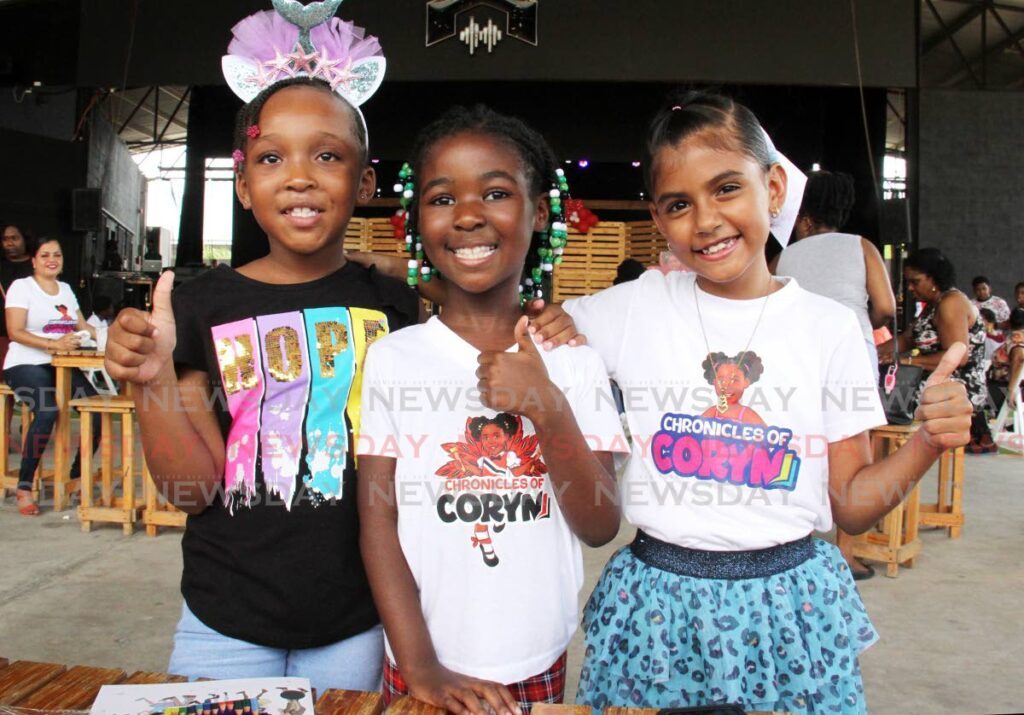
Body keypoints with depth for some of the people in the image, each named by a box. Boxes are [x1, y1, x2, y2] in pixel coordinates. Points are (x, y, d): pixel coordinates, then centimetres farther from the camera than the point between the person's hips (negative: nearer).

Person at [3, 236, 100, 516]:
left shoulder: (66, 289, 18)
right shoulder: (21, 287, -2)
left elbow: (82, 326, 17)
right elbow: (15, 332, -12)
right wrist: (54, 343, -25)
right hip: (26, 365, -6)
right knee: (48, 410, -33)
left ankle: (78, 475, 2)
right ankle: (24, 487, -22)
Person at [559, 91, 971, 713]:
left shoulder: (830, 327, -3)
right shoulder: (636, 308, -4)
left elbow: (850, 505, 1)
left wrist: (928, 443, -15)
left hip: (789, 604, 1)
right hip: (659, 603, 0)